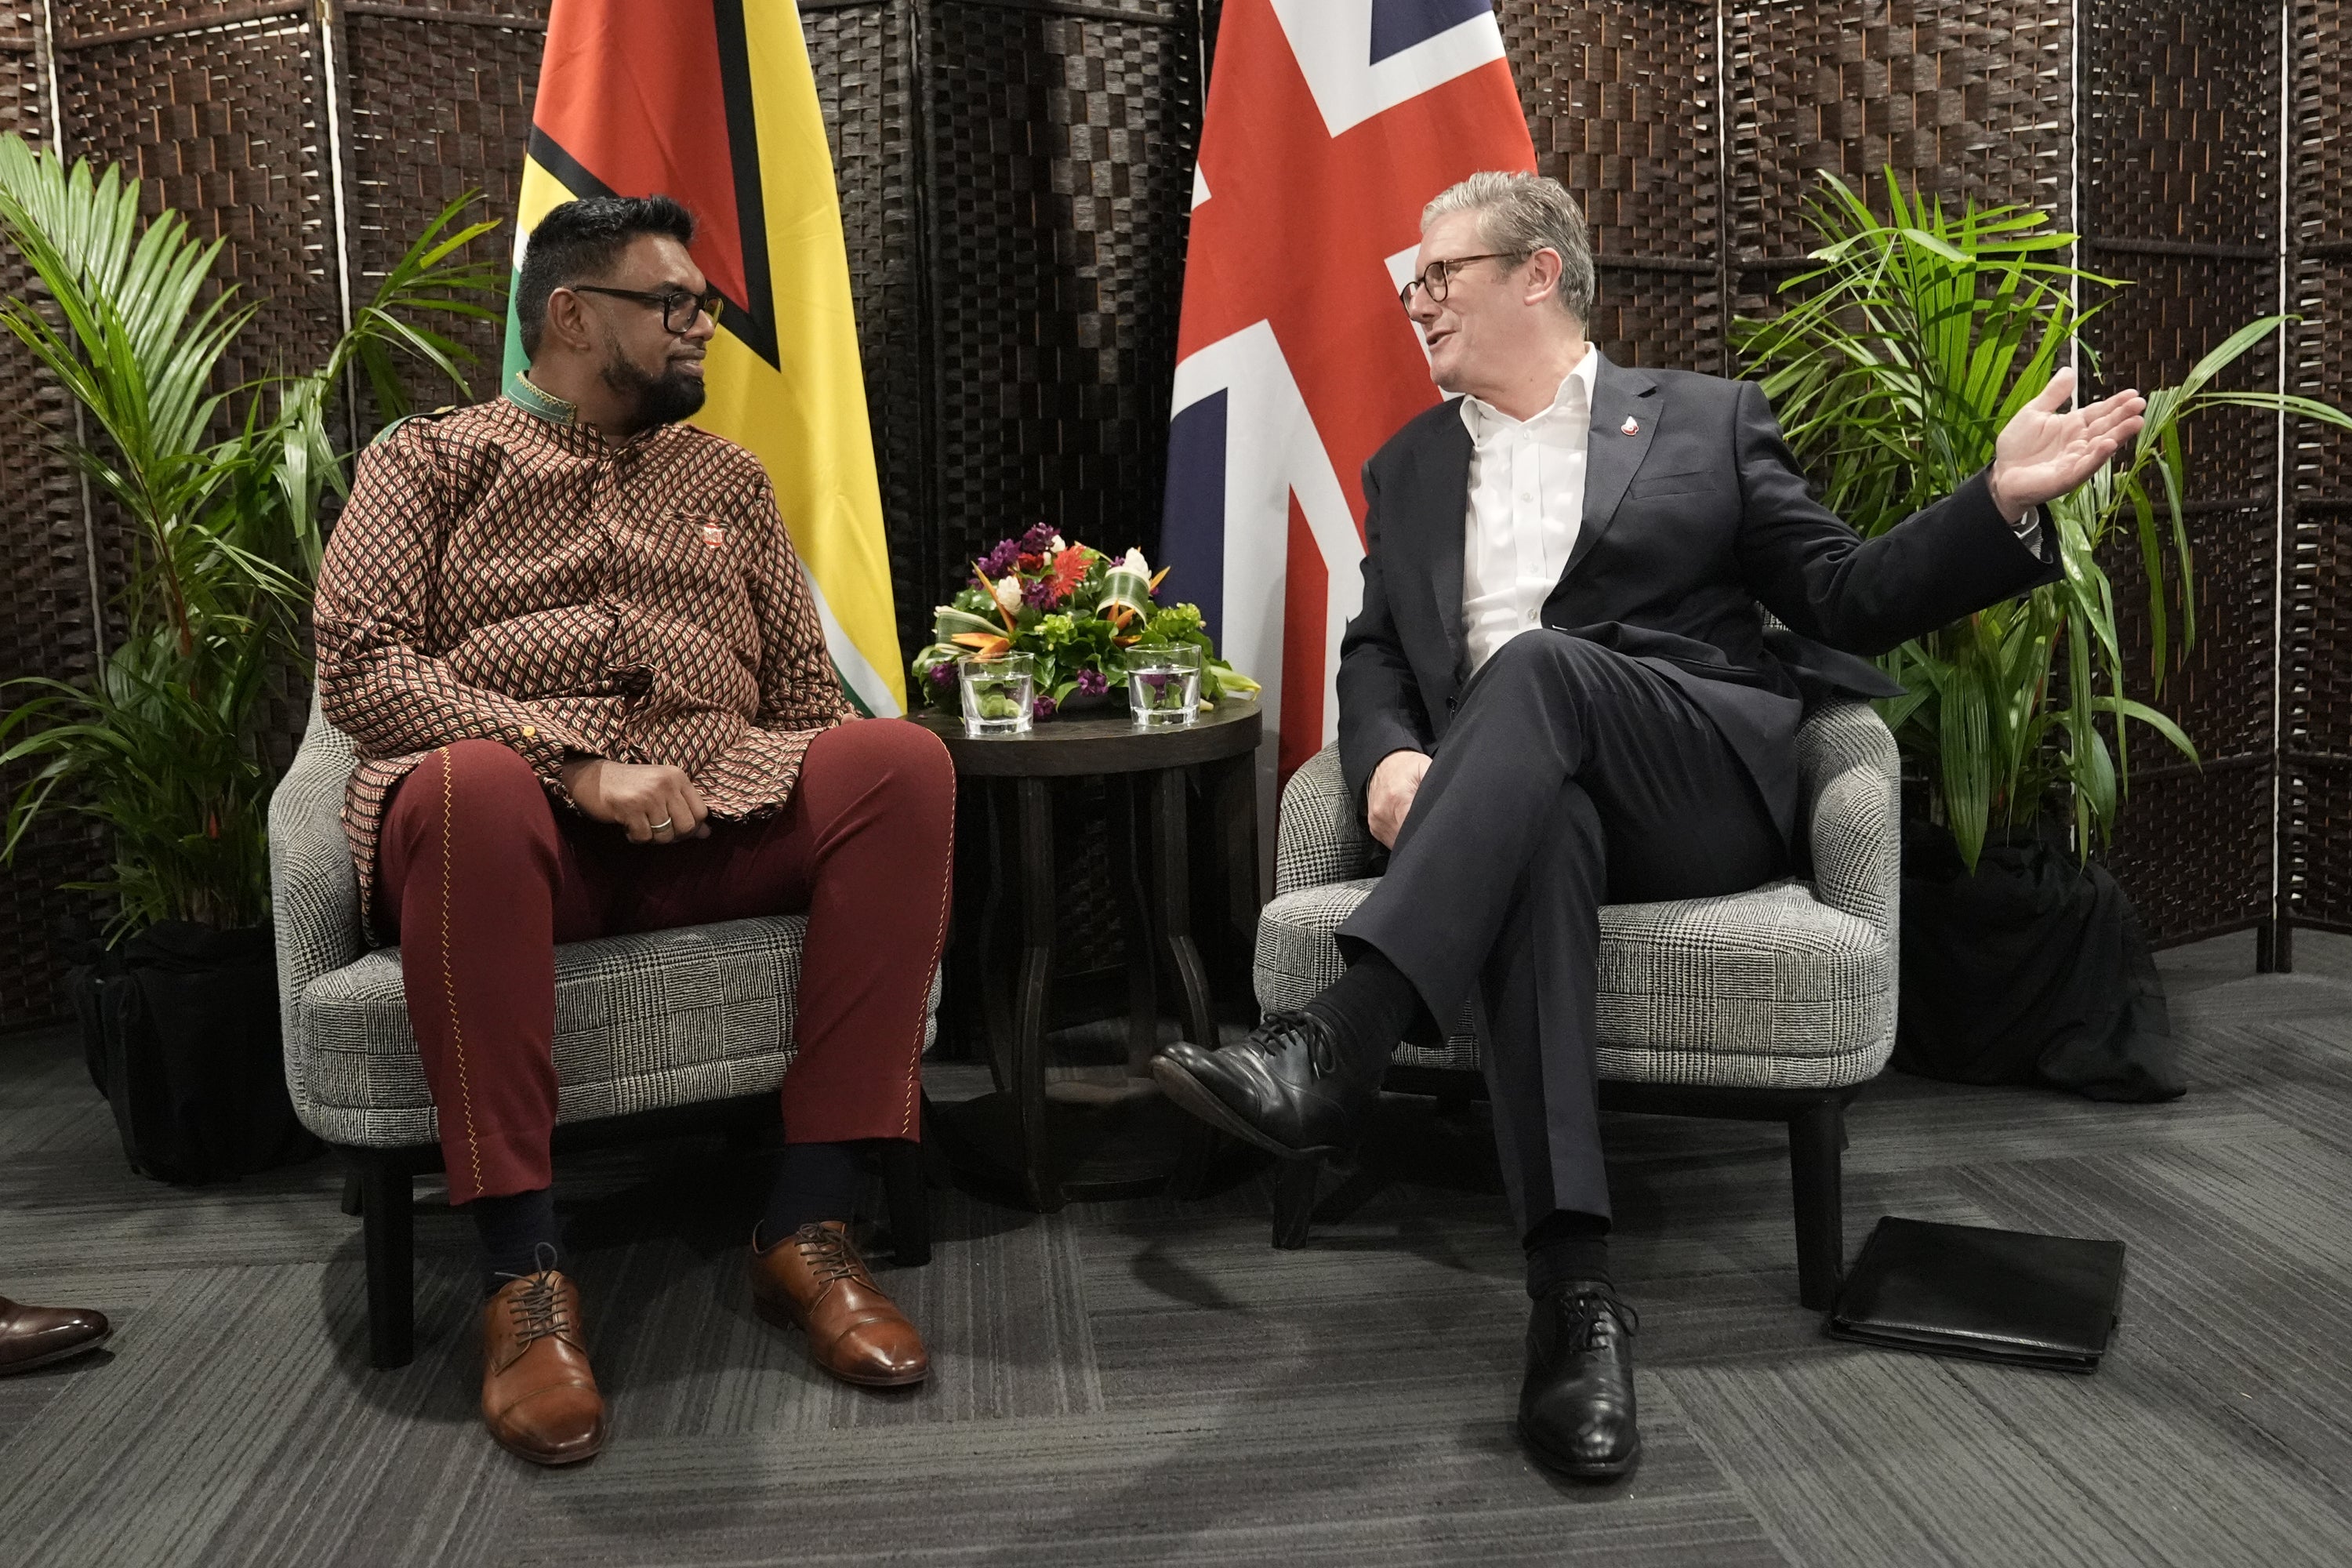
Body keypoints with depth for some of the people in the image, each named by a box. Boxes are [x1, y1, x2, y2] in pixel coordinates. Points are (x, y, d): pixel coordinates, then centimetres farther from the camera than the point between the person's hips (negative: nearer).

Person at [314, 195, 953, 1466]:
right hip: (515, 810, -3)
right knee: (469, 787, -39)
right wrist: (577, 765, -16)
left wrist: (836, 826, -3)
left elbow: (803, 691, 20)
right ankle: (523, 1274, -30)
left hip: (717, 820, 4)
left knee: (903, 762, -25)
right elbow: (360, 666, -2)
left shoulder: (727, 478, 24)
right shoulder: (429, 458, 13)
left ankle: (807, 1226, -24)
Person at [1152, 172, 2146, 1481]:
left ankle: (1340, 1041, -45)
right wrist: (1389, 754, -6)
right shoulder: (1409, 467, 25)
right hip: (1523, 794, 2)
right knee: (1541, 828, -36)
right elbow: (1375, 653, 18)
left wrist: (2003, 499, -5)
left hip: (1706, 781, -1)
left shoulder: (1707, 417, 17)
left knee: (1538, 660, -33)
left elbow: (1846, 603, 12)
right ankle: (1577, 1289, -43)